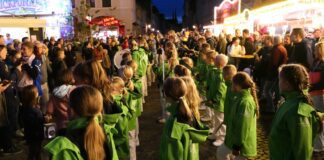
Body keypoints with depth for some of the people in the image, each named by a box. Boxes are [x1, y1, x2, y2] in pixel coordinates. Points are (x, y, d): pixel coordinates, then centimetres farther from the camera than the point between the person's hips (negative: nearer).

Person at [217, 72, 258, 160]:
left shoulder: (245, 102, -27)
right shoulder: (240, 98, 5)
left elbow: (243, 126, -27)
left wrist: (237, 145, -21)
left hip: (242, 142, -10)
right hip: (234, 138, 10)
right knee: (221, 152, 24)